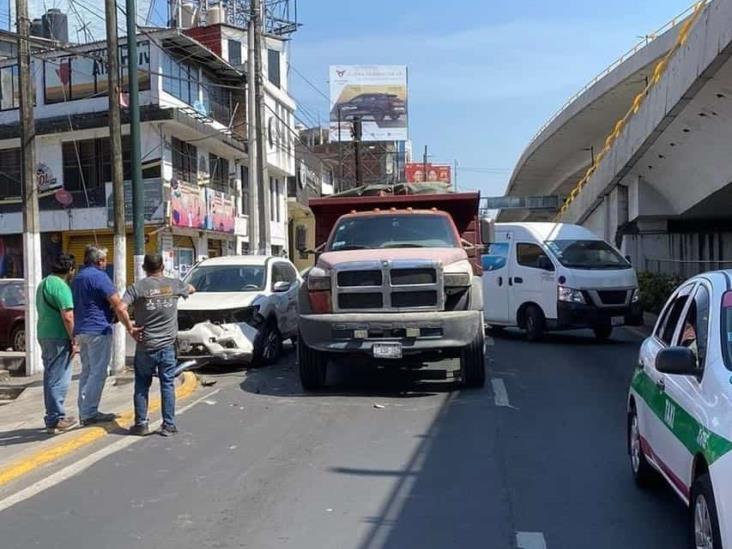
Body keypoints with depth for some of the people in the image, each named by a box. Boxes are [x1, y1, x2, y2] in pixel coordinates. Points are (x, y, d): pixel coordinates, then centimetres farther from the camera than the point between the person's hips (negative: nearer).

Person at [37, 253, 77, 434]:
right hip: (58, 338, -10)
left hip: (44, 336, 10)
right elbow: (67, 317, -21)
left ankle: (53, 416, 23)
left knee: (51, 377, 16)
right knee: (59, 380, -4)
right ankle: (55, 420, 0)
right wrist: (73, 340, -14)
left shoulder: (44, 283, 16)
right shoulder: (61, 286, -15)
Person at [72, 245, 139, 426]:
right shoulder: (99, 276, -11)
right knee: (98, 372, -5)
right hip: (98, 330, -9)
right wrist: (130, 328, -16)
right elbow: (118, 305, -17)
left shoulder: (78, 277, 17)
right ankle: (89, 413, -4)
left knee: (87, 372, 14)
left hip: (81, 330, 9)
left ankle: (85, 412, 17)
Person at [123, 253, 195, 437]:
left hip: (145, 346, -1)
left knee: (142, 385, 12)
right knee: (168, 385, 7)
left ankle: (141, 424, 15)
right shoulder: (174, 284, 1)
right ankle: (168, 425, 10)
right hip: (167, 345, 1)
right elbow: (191, 290, 21)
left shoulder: (137, 287, -6)